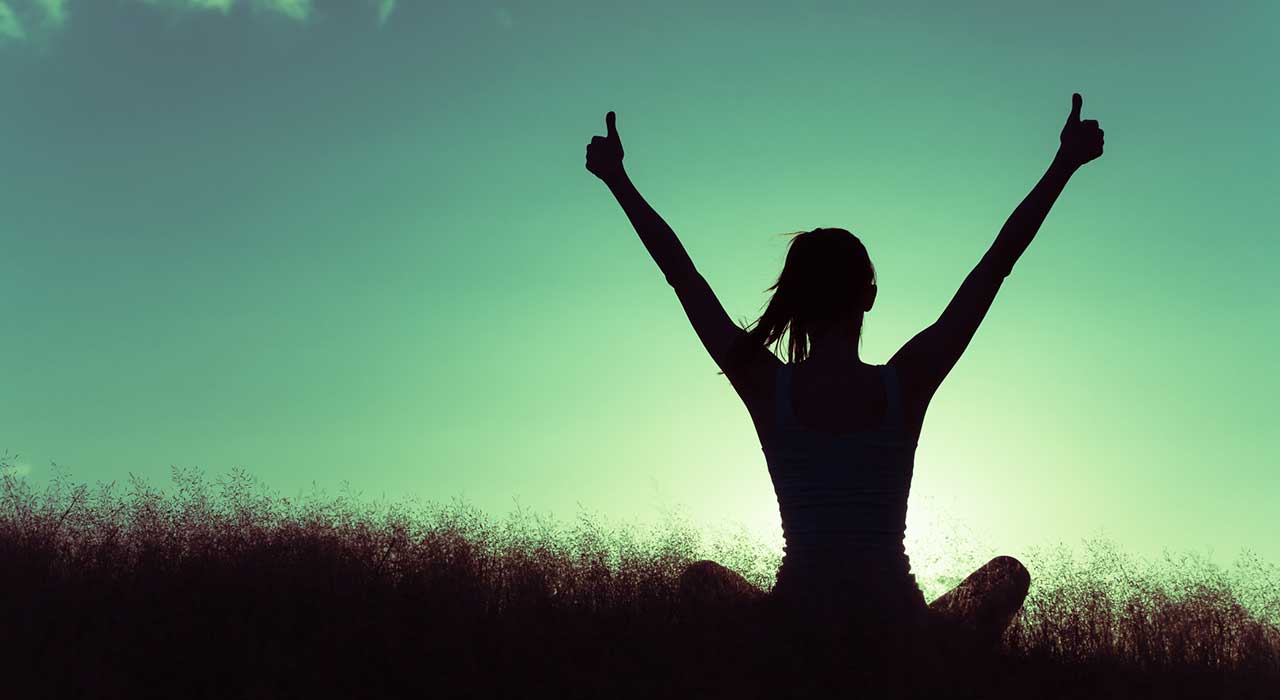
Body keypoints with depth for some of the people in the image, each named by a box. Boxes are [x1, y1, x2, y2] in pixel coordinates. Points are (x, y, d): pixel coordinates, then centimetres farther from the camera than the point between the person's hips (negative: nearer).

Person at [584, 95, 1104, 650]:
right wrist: (1064, 164, 6)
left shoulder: (765, 386, -8)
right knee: (1008, 574, 28)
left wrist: (617, 179, 11)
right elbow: (997, 263, -2)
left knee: (701, 579, 32)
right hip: (898, 628, 0)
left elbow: (682, 273, 1)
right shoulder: (907, 384, -9)